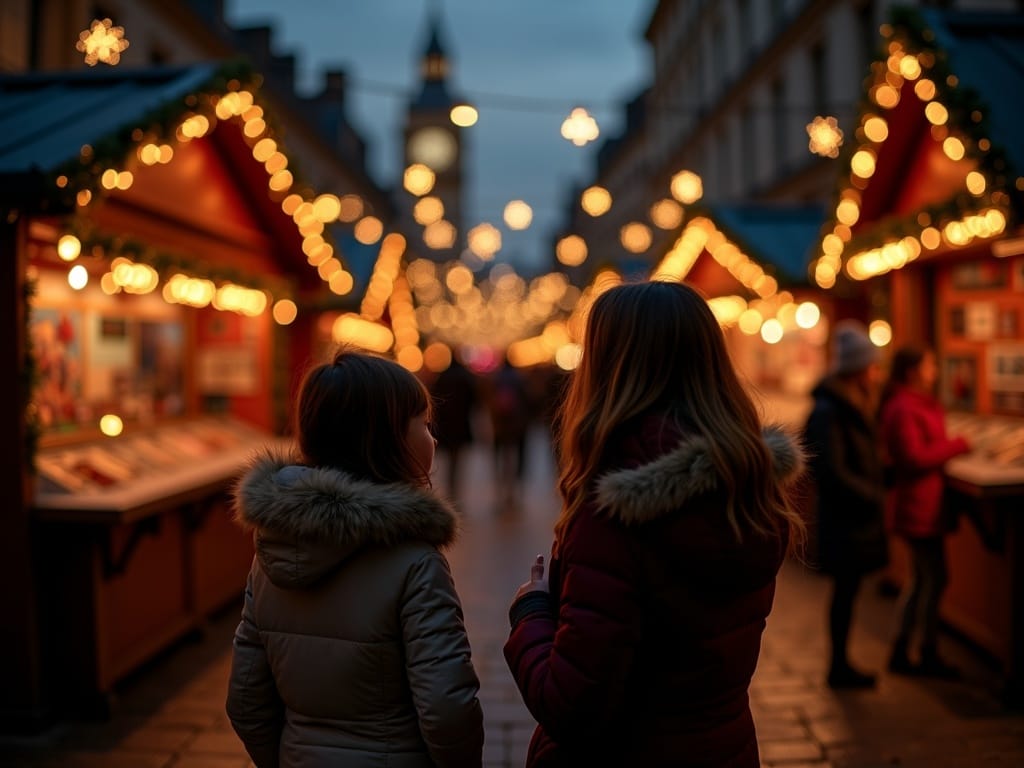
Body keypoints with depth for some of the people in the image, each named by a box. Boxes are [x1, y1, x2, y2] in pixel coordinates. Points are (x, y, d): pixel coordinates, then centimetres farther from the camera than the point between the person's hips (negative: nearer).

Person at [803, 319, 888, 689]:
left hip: (857, 515, 9)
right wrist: (874, 496, -14)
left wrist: (876, 486, 4)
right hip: (844, 518, -9)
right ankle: (839, 666, 14)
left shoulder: (853, 405, 12)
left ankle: (841, 664, 25)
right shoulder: (829, 411, -19)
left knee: (848, 589, 15)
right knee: (845, 589, 1)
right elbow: (833, 472, -22)